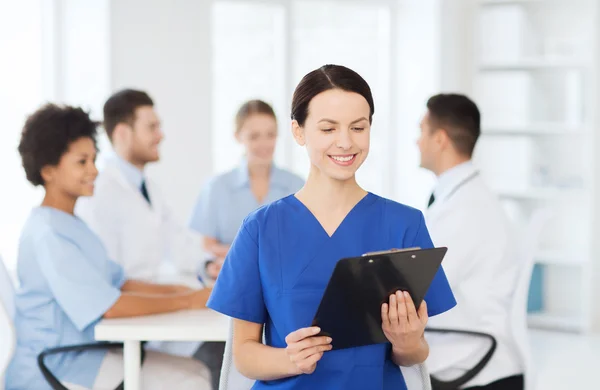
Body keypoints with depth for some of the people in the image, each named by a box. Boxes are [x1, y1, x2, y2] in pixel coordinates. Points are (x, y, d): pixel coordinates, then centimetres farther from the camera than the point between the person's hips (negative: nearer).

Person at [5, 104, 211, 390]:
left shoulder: (72, 226, 15)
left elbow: (118, 283, 16)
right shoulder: (47, 234, -18)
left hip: (87, 353, 10)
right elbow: (111, 306, -21)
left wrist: (175, 290, 1)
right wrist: (188, 301, -14)